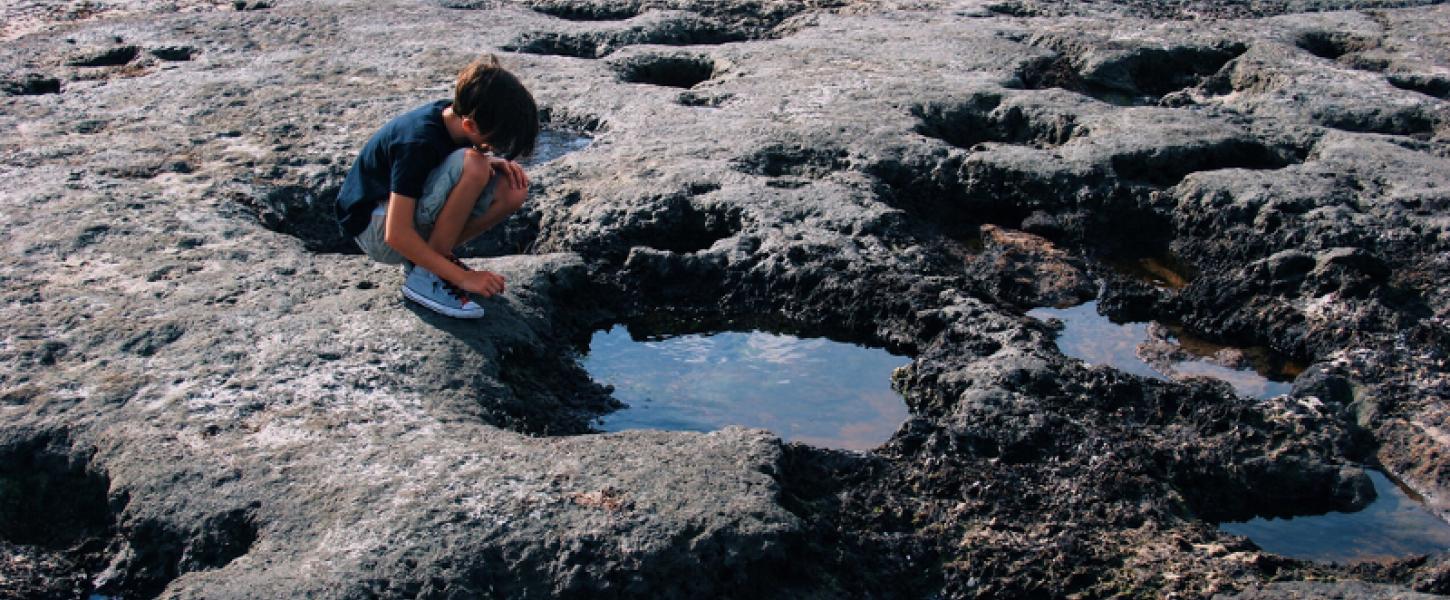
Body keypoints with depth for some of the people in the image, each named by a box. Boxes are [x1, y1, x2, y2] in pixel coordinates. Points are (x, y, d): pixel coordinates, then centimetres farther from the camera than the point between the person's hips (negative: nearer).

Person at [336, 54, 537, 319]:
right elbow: (397, 234, -30)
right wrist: (462, 277, -28)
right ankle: (423, 276, -18)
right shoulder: (418, 142, -30)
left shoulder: (453, 114, -7)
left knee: (512, 190, -11)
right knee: (471, 165, -31)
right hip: (377, 232, -8)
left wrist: (496, 162, -11)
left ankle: (426, 258, 2)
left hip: (408, 207, 8)